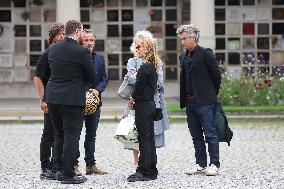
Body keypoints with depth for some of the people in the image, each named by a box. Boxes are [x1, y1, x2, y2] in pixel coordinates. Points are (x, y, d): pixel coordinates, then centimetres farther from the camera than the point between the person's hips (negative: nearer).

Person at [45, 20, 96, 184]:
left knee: (59, 135, 17)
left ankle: (60, 170, 22)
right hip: (72, 99, -6)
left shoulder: (53, 49, 5)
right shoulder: (82, 52, -13)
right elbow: (92, 77, -5)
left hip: (53, 98, 6)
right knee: (72, 136, -1)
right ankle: (68, 175, 0)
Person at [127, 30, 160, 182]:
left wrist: (132, 99, 0)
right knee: (149, 138, 12)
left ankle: (143, 171, -4)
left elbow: (138, 88, -17)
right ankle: (151, 171, 17)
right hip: (150, 104, 10)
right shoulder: (153, 66, 11)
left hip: (143, 106, -10)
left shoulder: (144, 68, -18)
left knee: (144, 139, -6)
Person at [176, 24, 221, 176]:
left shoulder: (205, 54, -7)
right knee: (196, 135, 10)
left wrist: (212, 94, 3)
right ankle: (200, 165, 15)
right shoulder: (183, 57, 14)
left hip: (204, 101, -7)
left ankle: (214, 165, -2)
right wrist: (183, 100, 11)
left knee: (210, 134, -5)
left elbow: (216, 75, -4)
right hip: (189, 101, 7)